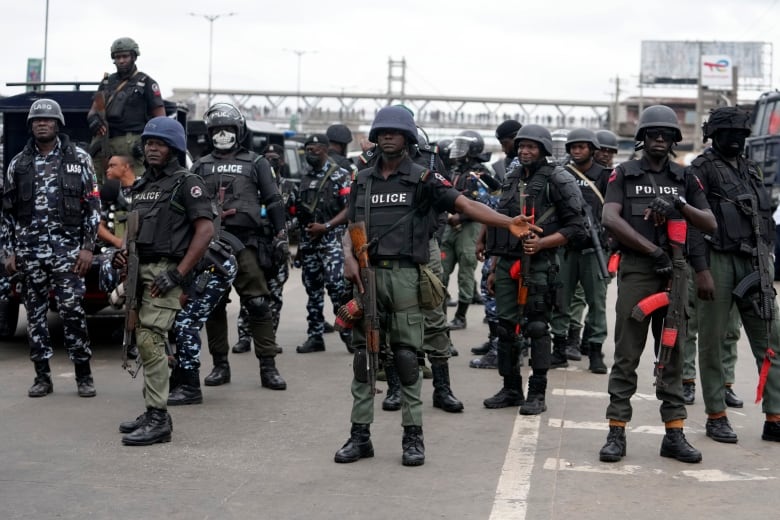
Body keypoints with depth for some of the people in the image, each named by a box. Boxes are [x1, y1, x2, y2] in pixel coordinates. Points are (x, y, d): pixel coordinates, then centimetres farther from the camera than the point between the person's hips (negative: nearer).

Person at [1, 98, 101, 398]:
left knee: (72, 311, -8)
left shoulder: (79, 159, 3)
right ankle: (42, 377, 13)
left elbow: (93, 205, 1)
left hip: (66, 248, -3)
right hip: (29, 250, 3)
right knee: (35, 313, 5)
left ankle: (84, 376, 2)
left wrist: (88, 247, -7)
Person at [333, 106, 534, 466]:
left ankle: (413, 436, 4)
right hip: (367, 273, 3)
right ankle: (360, 435, 11)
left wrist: (509, 223, -20)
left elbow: (465, 205, -8)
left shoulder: (422, 179, 2)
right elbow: (351, 228, 16)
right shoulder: (362, 180, 14)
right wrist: (348, 256, -5)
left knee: (406, 355, -3)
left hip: (405, 274, -3)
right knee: (364, 354, 4)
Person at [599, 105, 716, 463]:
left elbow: (710, 224, 7)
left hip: (674, 272, 3)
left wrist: (680, 205, -11)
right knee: (626, 355, -2)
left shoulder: (684, 179, 14)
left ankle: (674, 433, 9)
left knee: (672, 354, 5)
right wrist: (653, 250, -14)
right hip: (636, 270, -3)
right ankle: (617, 433, 1)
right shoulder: (624, 174, 6)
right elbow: (610, 218, -9)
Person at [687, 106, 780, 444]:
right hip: (718, 261, -6)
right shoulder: (702, 169, -2)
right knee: (712, 342, 2)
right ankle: (716, 416, 11)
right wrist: (701, 270, -17)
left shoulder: (751, 171, 17)